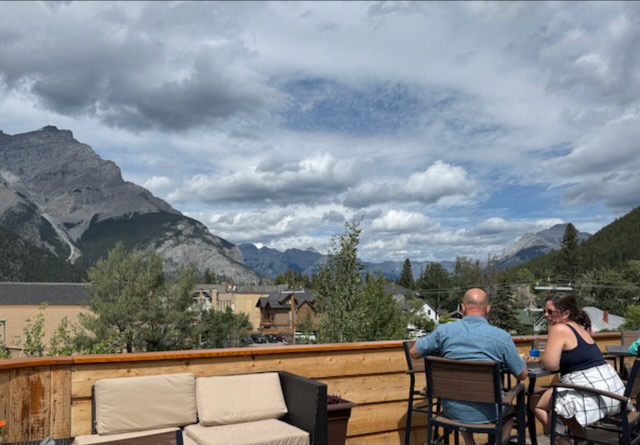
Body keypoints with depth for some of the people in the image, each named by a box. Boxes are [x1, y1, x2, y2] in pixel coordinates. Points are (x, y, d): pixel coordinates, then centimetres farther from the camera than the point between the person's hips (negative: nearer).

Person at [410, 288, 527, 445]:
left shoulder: (444, 330, -10)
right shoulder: (502, 336, -14)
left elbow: (414, 352, 4)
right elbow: (522, 374, -2)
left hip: (453, 410, 1)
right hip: (488, 412, -1)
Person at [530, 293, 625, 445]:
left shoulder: (559, 329, -11)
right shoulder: (579, 326, 17)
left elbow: (551, 364, -16)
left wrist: (543, 358, 3)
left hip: (593, 392, -10)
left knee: (535, 402, 1)